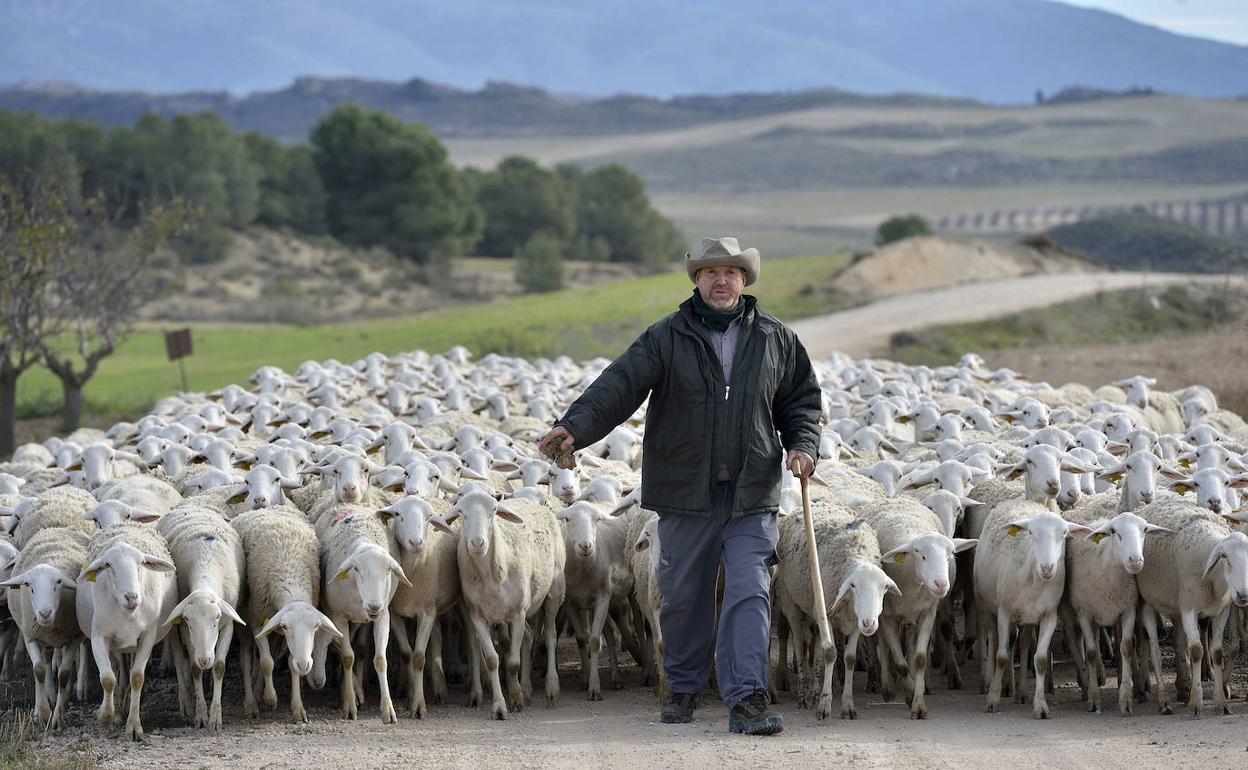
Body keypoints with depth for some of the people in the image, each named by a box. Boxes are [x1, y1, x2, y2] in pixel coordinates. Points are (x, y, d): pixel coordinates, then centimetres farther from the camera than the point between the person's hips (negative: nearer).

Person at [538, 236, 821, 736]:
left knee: (750, 592, -10)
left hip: (753, 494, 0)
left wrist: (802, 446, -1)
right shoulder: (666, 339, 0)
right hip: (685, 493, 0)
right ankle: (684, 689, 27)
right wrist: (574, 427, -27)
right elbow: (618, 386, -12)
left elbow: (802, 400, 18)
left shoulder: (776, 340, 8)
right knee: (684, 596, 9)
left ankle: (746, 699, -13)